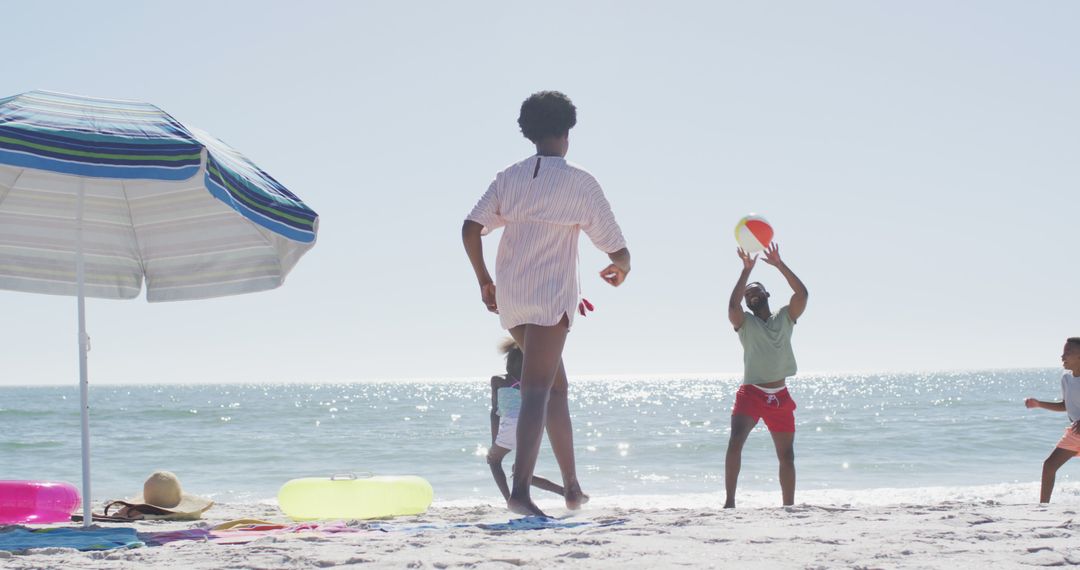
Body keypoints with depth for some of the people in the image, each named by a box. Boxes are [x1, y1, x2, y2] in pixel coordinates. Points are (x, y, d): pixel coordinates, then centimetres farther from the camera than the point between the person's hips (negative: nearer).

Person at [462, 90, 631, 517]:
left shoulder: (508, 178, 10)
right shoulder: (580, 183, -2)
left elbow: (471, 229, -3)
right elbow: (617, 250, -2)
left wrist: (483, 280, 11)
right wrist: (621, 269, 21)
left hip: (510, 300, 6)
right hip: (551, 298, -5)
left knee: (556, 386, 18)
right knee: (537, 390, -13)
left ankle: (572, 486, 23)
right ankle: (520, 489, -27)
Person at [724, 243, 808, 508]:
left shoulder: (785, 318, 9)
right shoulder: (745, 322, 3)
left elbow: (802, 294, -7)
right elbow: (732, 305, -20)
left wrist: (779, 264, -12)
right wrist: (746, 271, -21)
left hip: (780, 396, 3)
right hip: (751, 393, -3)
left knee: (786, 455, 8)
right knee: (735, 441, -24)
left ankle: (789, 506, 18)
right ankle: (729, 501, -26)